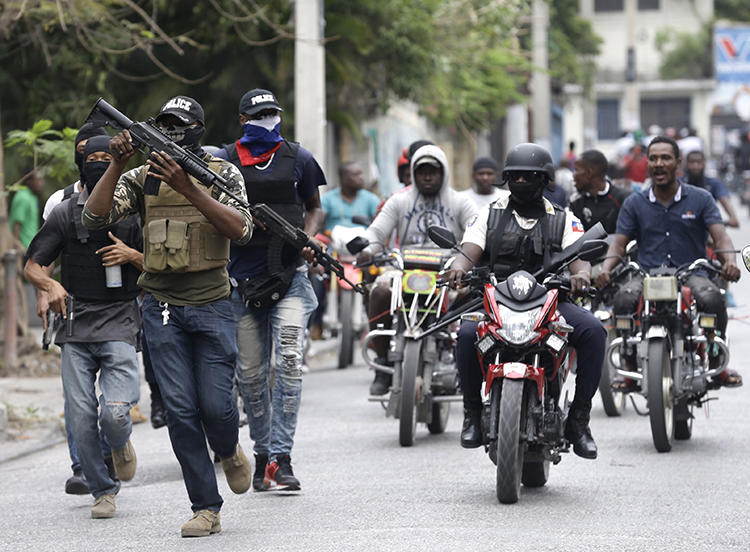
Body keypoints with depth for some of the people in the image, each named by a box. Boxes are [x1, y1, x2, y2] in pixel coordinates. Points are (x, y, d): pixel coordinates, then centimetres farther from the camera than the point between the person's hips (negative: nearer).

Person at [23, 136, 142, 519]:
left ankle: (120, 443, 19)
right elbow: (31, 265, 10)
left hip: (119, 324, -1)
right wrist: (50, 285, -12)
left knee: (115, 413, -17)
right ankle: (103, 491, 14)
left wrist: (133, 256, -9)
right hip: (76, 328, 2)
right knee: (81, 419, -4)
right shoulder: (66, 213, 8)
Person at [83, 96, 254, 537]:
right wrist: (118, 164, -16)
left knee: (216, 404, -6)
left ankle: (230, 451, 31)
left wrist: (187, 188, -25)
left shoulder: (222, 173, 1)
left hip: (212, 305, -2)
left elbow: (241, 229, -16)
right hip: (162, 307, 2)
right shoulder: (142, 177, 7)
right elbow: (95, 216, -5)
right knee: (181, 409, -4)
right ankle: (206, 509, 2)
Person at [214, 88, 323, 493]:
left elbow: (314, 208, 17)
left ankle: (280, 459, -13)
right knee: (251, 373, 5)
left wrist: (308, 238, -2)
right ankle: (263, 453, 20)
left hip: (289, 275, -1)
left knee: (289, 361, -14)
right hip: (243, 277, 1)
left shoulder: (297, 159, 8)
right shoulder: (223, 162, 6)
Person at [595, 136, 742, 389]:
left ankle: (715, 366, -15)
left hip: (691, 273, -1)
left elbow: (720, 236, -2)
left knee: (711, 298, -35)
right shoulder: (634, 203, 13)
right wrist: (605, 270, -14)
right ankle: (631, 370, -19)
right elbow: (619, 243, 8)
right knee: (624, 299, -32)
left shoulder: (700, 198, 9)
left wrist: (729, 262, -24)